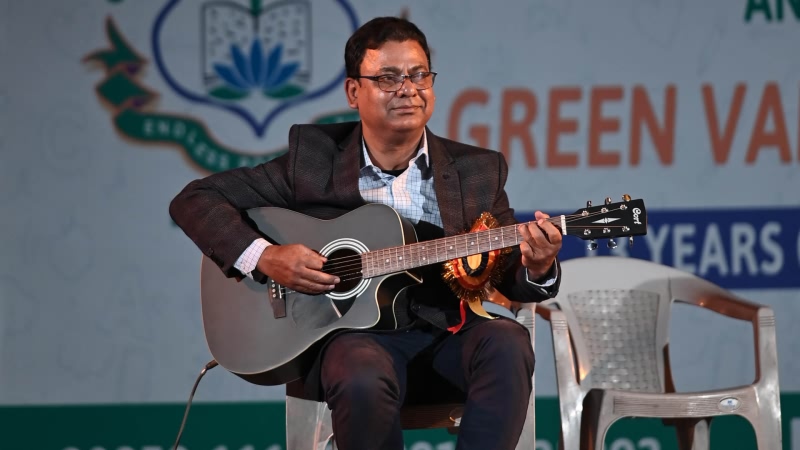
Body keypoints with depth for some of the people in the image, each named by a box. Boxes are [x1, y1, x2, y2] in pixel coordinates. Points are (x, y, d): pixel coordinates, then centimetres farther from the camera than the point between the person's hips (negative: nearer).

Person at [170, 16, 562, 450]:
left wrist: (538, 269, -17)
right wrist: (262, 256, -13)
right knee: (363, 383, -37)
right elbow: (194, 200, 3)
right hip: (351, 329, -2)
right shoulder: (312, 158, 1)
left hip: (446, 332, 2)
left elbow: (511, 279, 8)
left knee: (506, 343, -31)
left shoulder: (477, 170, 6)